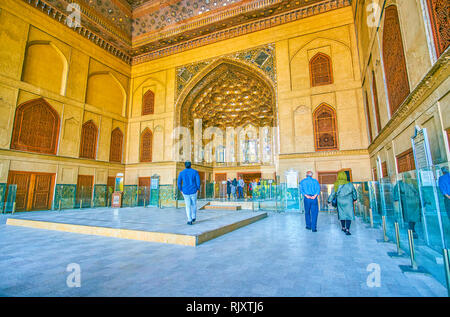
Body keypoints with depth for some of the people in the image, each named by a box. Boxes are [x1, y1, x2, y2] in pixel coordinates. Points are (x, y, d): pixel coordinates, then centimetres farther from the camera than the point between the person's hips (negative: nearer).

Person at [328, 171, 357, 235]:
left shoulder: (336, 185, -8)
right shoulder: (349, 184, -6)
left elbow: (333, 194, -4)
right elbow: (354, 192, 7)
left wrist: (329, 201, 9)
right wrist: (354, 199, 26)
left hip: (340, 202, 1)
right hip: (348, 202, -1)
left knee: (342, 214, 17)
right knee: (348, 215, 0)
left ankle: (343, 227, 31)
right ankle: (347, 230, -9)